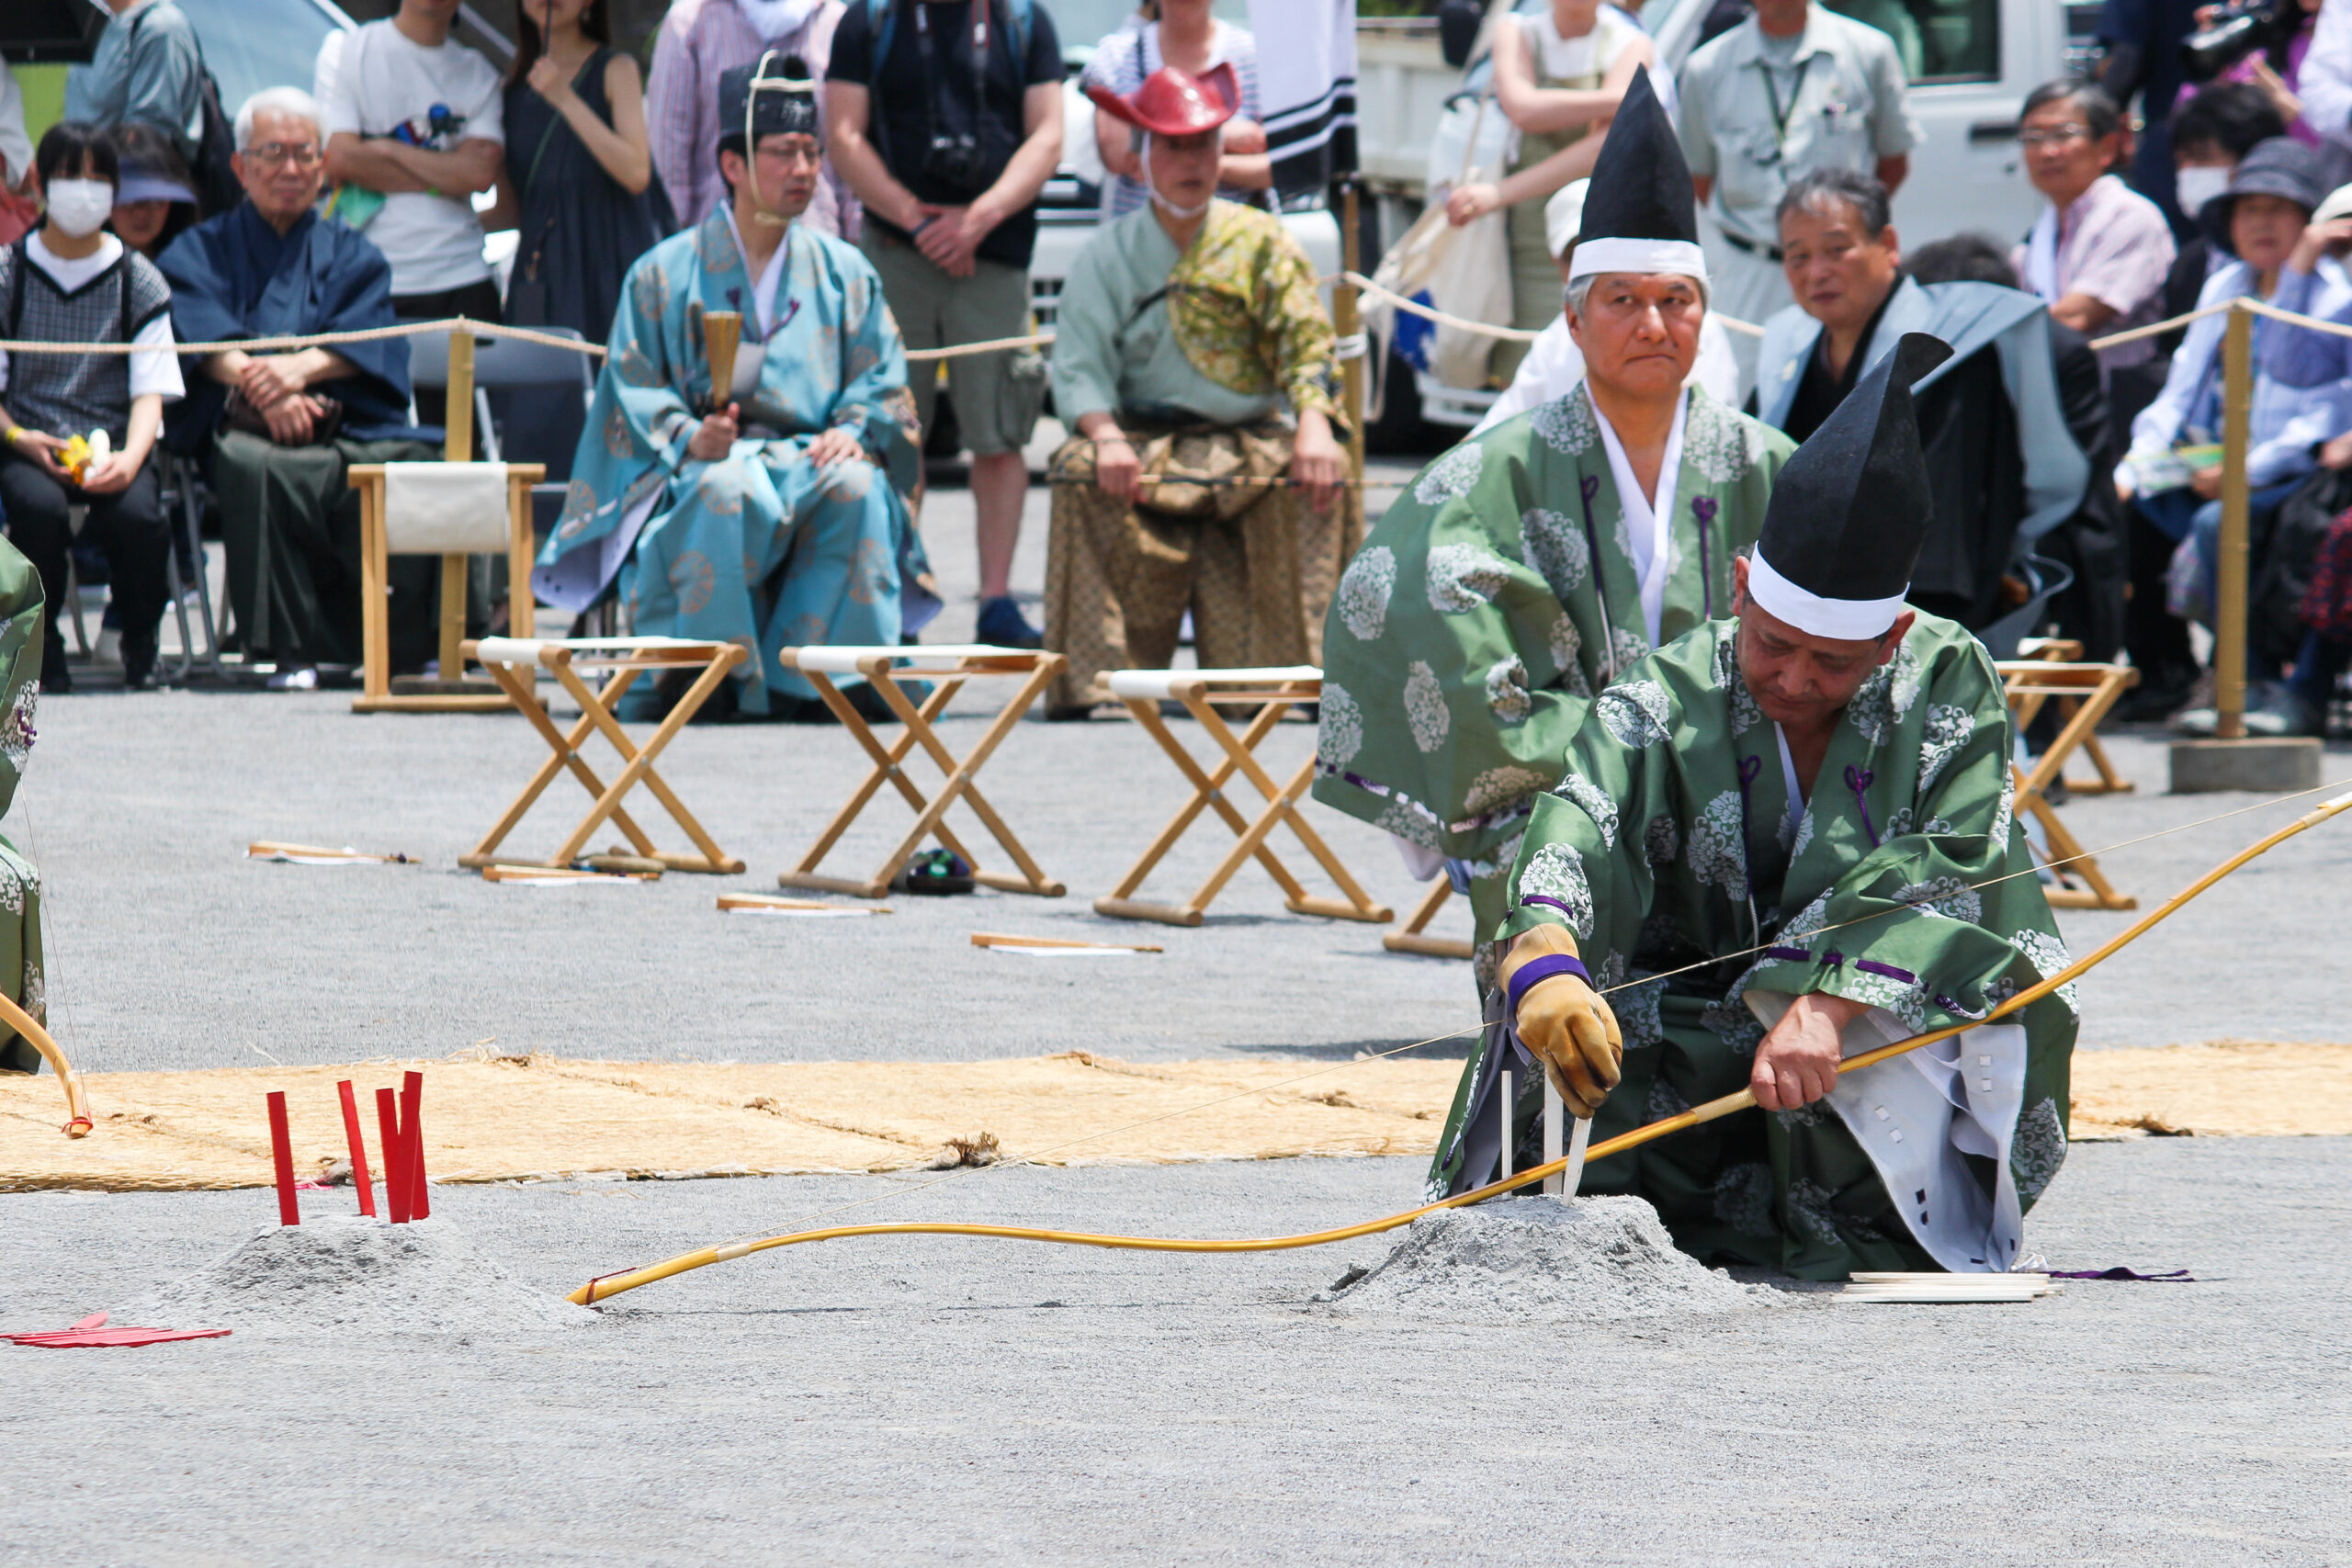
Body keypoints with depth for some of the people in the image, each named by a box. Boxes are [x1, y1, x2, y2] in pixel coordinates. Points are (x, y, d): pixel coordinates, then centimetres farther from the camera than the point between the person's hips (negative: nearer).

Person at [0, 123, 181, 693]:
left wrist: (129, 459, -17)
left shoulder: (138, 280, 11)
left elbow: (151, 389, 3)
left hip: (114, 444, 1)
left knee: (137, 515, -33)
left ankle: (140, 644, -5)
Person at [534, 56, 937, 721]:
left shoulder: (844, 272, 16)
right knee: (727, 489, -38)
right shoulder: (665, 273, 10)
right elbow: (636, 392, 5)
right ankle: (722, 684, -29)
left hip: (811, 458, 2)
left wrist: (853, 434, -12)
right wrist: (688, 439, -16)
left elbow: (882, 384, 10)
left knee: (857, 489, -33)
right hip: (702, 464, -2)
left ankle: (796, 683, -26)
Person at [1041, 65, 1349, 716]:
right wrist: (1105, 436, -25)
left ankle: (1309, 665, -24)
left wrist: (1314, 426, -22)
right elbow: (1078, 368, -3)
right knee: (1082, 473, -31)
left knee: (1326, 474, -28)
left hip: (1248, 442, 0)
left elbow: (1305, 344, -2)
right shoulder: (1108, 254, 5)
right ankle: (1089, 678, -28)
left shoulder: (1260, 241, 7)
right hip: (1146, 441, 0)